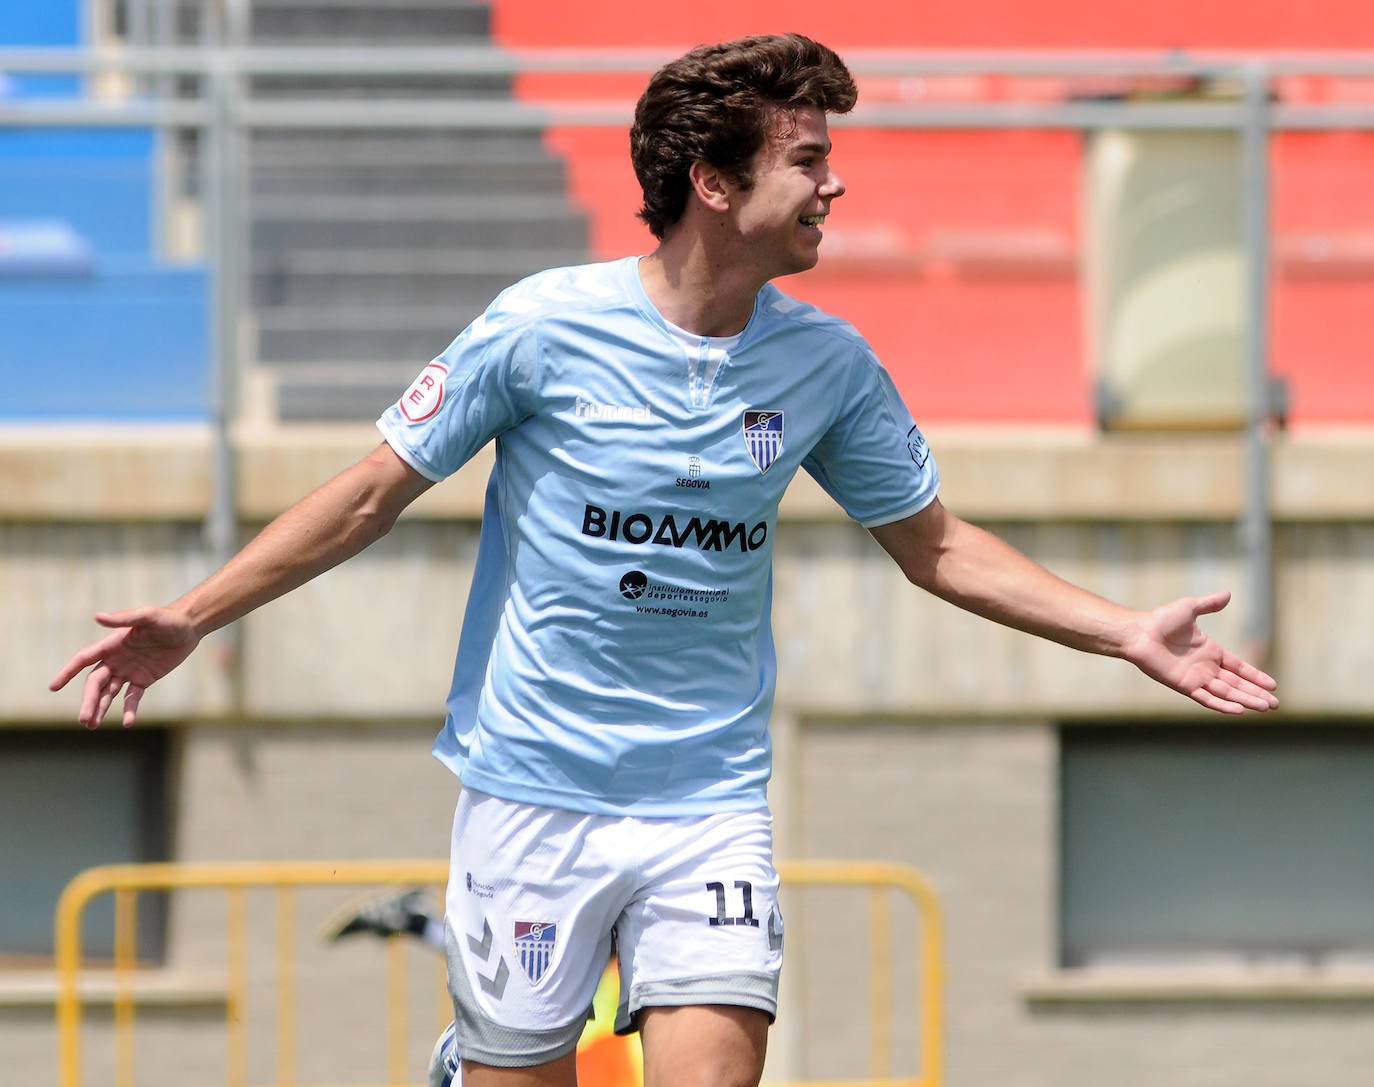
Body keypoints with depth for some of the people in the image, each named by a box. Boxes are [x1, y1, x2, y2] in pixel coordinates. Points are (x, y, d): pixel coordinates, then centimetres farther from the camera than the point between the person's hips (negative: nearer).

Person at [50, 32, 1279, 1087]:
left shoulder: (830, 365, 2)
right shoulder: (545, 326, -9)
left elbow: (935, 544, 14)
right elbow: (376, 492, 0)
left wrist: (1126, 633, 8)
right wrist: (191, 620, -4)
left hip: (710, 807, 2)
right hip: (534, 788, -2)